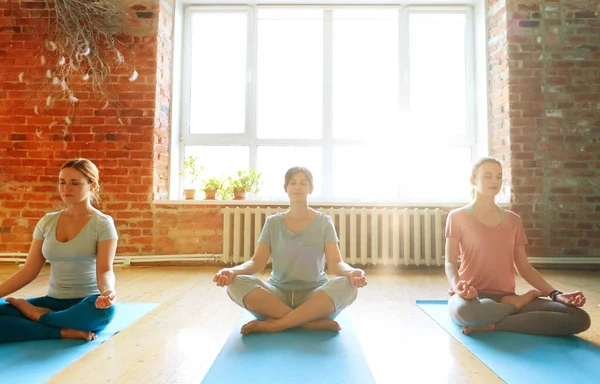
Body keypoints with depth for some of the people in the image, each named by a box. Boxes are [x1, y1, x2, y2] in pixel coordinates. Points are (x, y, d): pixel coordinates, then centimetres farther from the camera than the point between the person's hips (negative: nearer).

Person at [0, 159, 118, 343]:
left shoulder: (102, 223, -8)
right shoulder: (47, 222, 7)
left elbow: (105, 270, -17)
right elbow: (29, 271, 7)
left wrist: (107, 291, -39)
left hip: (87, 304, -3)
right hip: (54, 301, 4)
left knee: (104, 309, -38)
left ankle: (38, 315, -12)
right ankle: (66, 331, -20)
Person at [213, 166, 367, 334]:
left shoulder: (323, 222, 2)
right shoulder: (272, 222, 6)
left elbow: (335, 263, -7)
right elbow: (257, 262, -2)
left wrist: (351, 272, -32)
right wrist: (233, 271, -24)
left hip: (314, 296, -1)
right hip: (278, 294, 1)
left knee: (346, 285, -32)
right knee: (238, 284, -27)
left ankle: (273, 324, -26)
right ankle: (314, 322, -26)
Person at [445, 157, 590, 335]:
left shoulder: (513, 220, 14)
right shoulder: (457, 216, 1)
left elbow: (524, 267, 12)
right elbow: (450, 262, -6)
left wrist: (555, 294, -4)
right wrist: (457, 286, -28)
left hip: (507, 298, 4)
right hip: (473, 297, -3)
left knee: (580, 317, -17)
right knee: (465, 310, -42)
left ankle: (491, 324, -17)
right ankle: (525, 299, -11)